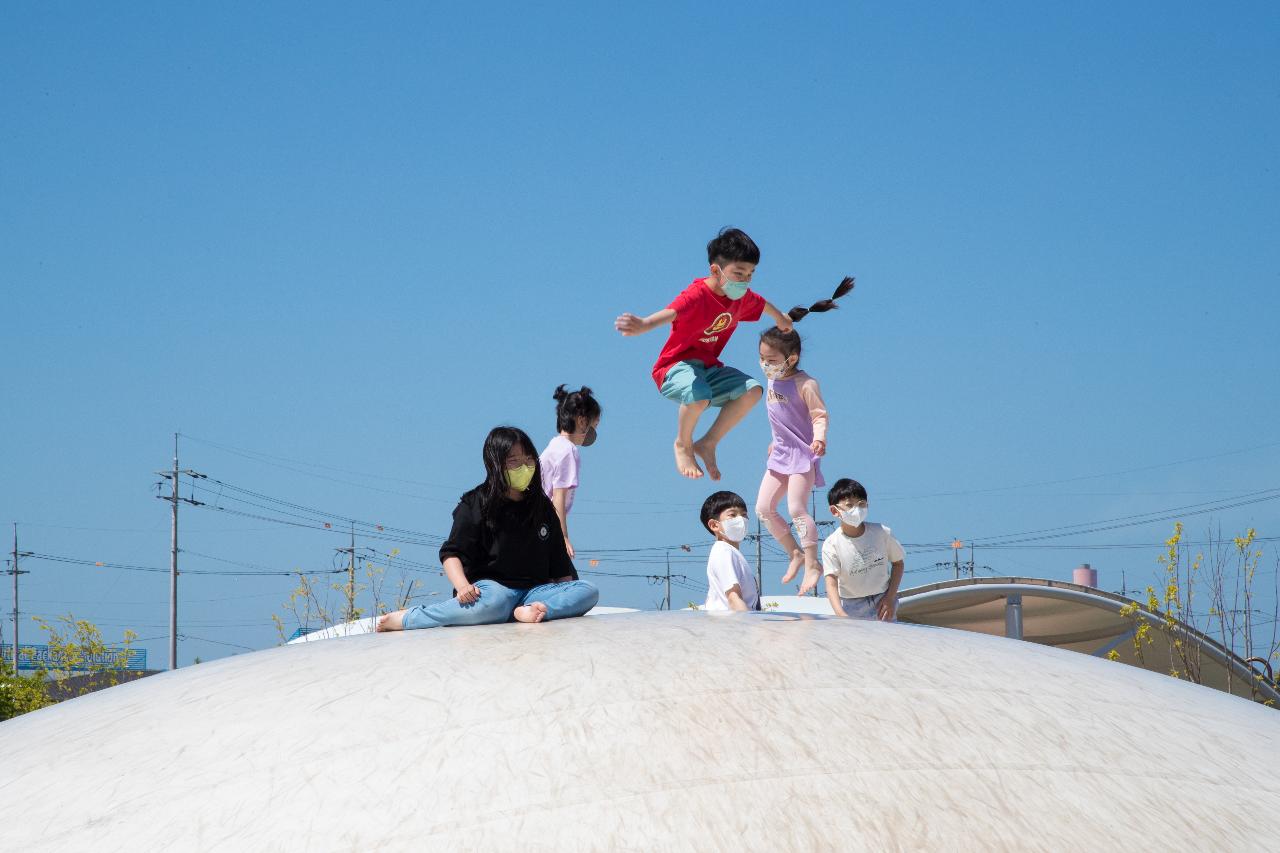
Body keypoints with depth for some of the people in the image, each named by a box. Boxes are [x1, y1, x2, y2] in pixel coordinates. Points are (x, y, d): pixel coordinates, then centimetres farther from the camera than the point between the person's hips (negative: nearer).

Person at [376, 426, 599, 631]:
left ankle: (528, 612, -40)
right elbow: (451, 553, -6)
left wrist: (569, 596, 7)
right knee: (493, 601, -42)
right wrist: (462, 585, -25)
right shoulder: (476, 504, 0)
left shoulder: (542, 506, 16)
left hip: (534, 589, 5)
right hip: (492, 586, -5)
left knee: (589, 592, -17)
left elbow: (559, 563, 20)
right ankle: (405, 618, -28)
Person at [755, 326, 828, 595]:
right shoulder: (773, 381, 8)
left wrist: (819, 438, -36)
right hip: (781, 454, 9)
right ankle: (796, 555, 18)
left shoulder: (804, 384, -17)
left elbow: (819, 415, -19)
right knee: (763, 508, 4)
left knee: (796, 508, -17)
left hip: (803, 454, -9)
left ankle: (812, 565, -9)